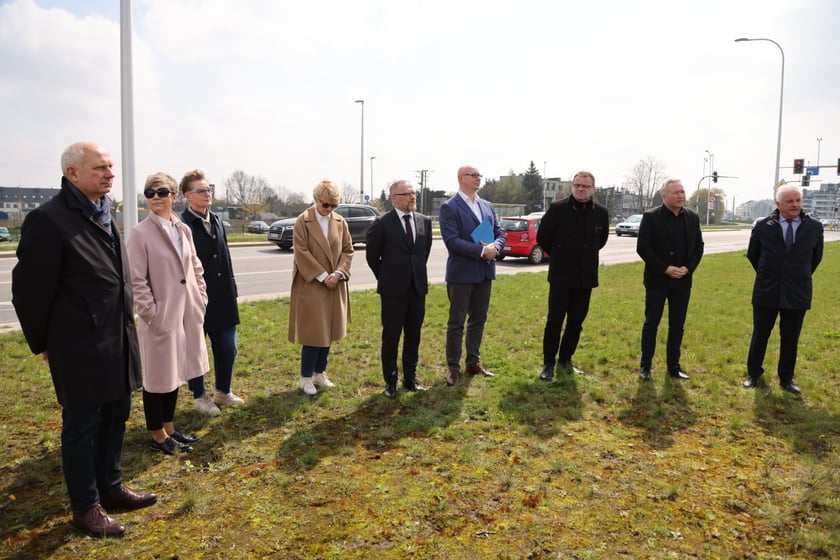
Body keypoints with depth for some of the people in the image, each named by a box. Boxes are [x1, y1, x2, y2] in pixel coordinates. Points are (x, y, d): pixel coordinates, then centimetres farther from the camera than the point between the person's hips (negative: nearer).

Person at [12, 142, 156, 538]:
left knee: (115, 419, 18)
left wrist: (126, 331, 14)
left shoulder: (104, 216, 9)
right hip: (80, 349, -7)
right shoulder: (49, 219, -16)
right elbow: (28, 289, -12)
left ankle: (111, 487, 36)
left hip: (118, 344, 8)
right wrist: (43, 343, -3)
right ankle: (85, 506, 25)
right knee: (81, 427, 8)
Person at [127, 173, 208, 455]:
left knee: (175, 373, 16)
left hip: (187, 313, 6)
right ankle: (158, 435, 21)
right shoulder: (141, 233, -11)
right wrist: (151, 315, -16)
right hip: (162, 316, -6)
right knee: (158, 377, 6)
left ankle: (169, 428, 31)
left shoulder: (183, 229, 8)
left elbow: (195, 268, 15)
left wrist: (201, 300, 6)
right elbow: (136, 281, -13)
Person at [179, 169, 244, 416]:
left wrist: (231, 290, 12)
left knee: (227, 348, 14)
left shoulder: (216, 221, 10)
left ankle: (223, 391, 33)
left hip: (222, 298, 7)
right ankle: (200, 396, 27)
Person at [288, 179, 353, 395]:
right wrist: (322, 276, -16)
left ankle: (319, 373, 24)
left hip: (335, 286, 5)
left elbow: (348, 250, 6)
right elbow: (302, 252, -13)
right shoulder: (303, 221, -7)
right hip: (311, 285, -5)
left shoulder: (340, 222, 5)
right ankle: (305, 377, 10)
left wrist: (338, 273, -10)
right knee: (313, 333, -3)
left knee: (328, 331, 10)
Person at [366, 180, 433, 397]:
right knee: (391, 337, 4)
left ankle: (410, 378, 24)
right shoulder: (383, 224, -8)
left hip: (418, 288, 4)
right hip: (393, 290, -4)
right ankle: (390, 381, 16)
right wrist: (385, 278, 6)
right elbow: (372, 255, 1)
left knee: (413, 336, 11)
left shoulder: (425, 221, 5)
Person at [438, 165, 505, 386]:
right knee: (456, 322, 2)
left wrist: (494, 247, -12)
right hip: (462, 272, -6)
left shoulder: (488, 206, 12)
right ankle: (454, 368, 11)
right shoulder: (449, 207, -9)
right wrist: (481, 251, -21)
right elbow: (452, 241, -18)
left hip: (485, 272, 7)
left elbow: (500, 233, 11)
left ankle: (473, 362, 27)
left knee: (479, 320, 14)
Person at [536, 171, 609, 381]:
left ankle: (566, 359, 26)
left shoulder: (601, 212, 1)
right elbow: (542, 237, 0)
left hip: (586, 277, 4)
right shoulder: (557, 209, -9)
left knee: (576, 322, 11)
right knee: (554, 321, -1)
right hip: (561, 276, -3)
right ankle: (548, 363, 10)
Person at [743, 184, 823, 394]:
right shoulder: (763, 226, -6)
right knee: (759, 336, 10)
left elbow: (816, 257, 12)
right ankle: (754, 374, 25)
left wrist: (800, 278, 14)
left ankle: (786, 379, 24)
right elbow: (752, 255, 9)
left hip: (797, 294, 1)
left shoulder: (814, 227, -3)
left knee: (790, 339, 11)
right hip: (767, 292, -1)